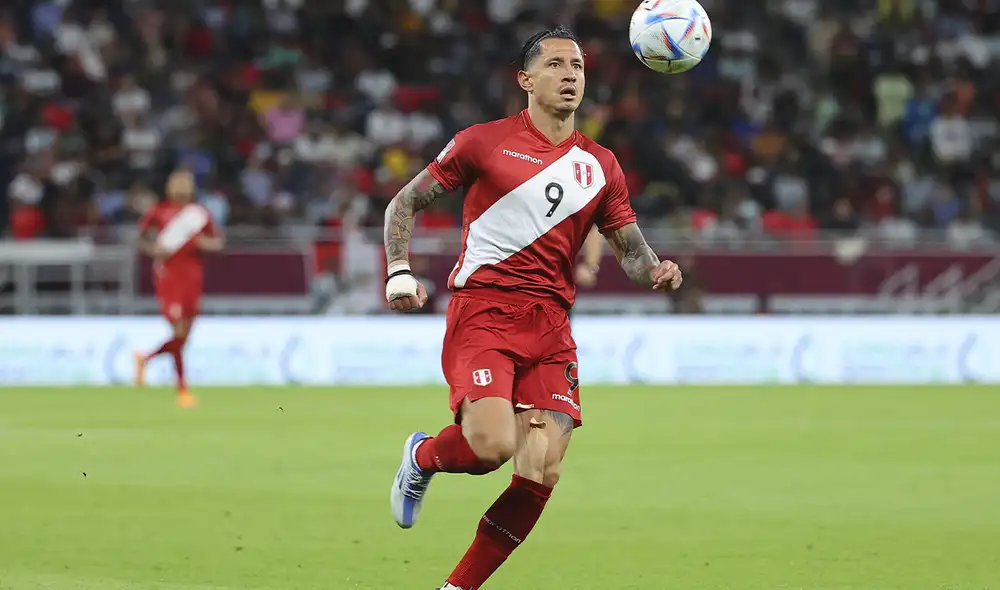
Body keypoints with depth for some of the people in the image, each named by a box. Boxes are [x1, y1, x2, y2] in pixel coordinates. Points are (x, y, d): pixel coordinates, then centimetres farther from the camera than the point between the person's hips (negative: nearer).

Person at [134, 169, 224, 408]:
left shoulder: (200, 214, 9)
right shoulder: (159, 212, 0)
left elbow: (218, 242, 13)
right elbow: (141, 239, 8)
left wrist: (207, 243, -9)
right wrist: (153, 249, -13)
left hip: (192, 278, 4)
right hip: (168, 277, -4)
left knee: (184, 336, 7)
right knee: (179, 332, -13)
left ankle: (145, 359, 34)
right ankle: (182, 389, -4)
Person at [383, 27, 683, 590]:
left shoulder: (600, 167, 15)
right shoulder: (484, 142, 3)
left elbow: (631, 249, 17)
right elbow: (405, 203, 8)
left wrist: (656, 271, -5)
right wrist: (400, 270, -6)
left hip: (550, 326, 4)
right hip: (482, 310, -4)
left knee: (542, 474, -8)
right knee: (493, 445, -24)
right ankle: (422, 456, 12)